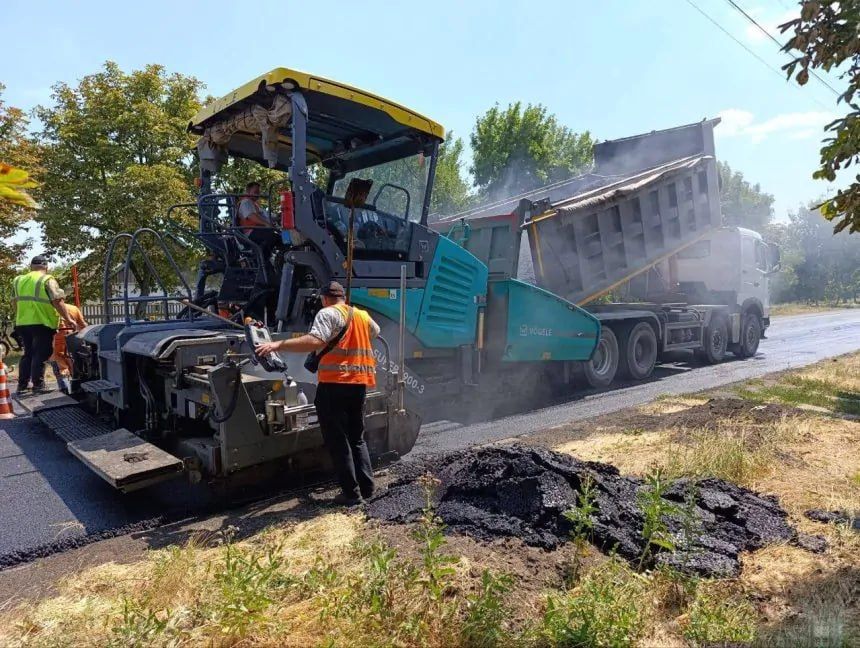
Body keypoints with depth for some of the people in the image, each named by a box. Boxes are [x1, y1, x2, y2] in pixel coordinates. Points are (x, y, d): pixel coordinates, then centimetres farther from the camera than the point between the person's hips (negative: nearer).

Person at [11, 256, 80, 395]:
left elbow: (15, 302, 18)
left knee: (28, 354, 17)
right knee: (40, 355, -1)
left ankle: (22, 386, 20)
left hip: (22, 323, 6)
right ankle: (38, 386, -1)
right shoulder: (47, 280, -7)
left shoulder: (18, 280, 12)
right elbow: (58, 302, -16)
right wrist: (69, 319, -13)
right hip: (41, 323, -6)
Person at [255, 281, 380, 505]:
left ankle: (351, 492, 5)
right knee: (357, 437, 19)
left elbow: (314, 341, -23)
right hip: (359, 384, 7)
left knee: (338, 440, 2)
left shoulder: (328, 314, -7)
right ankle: (367, 486, 21)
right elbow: (375, 331, 37)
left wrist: (278, 344, -24)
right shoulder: (363, 315, 15)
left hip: (335, 384, -7)